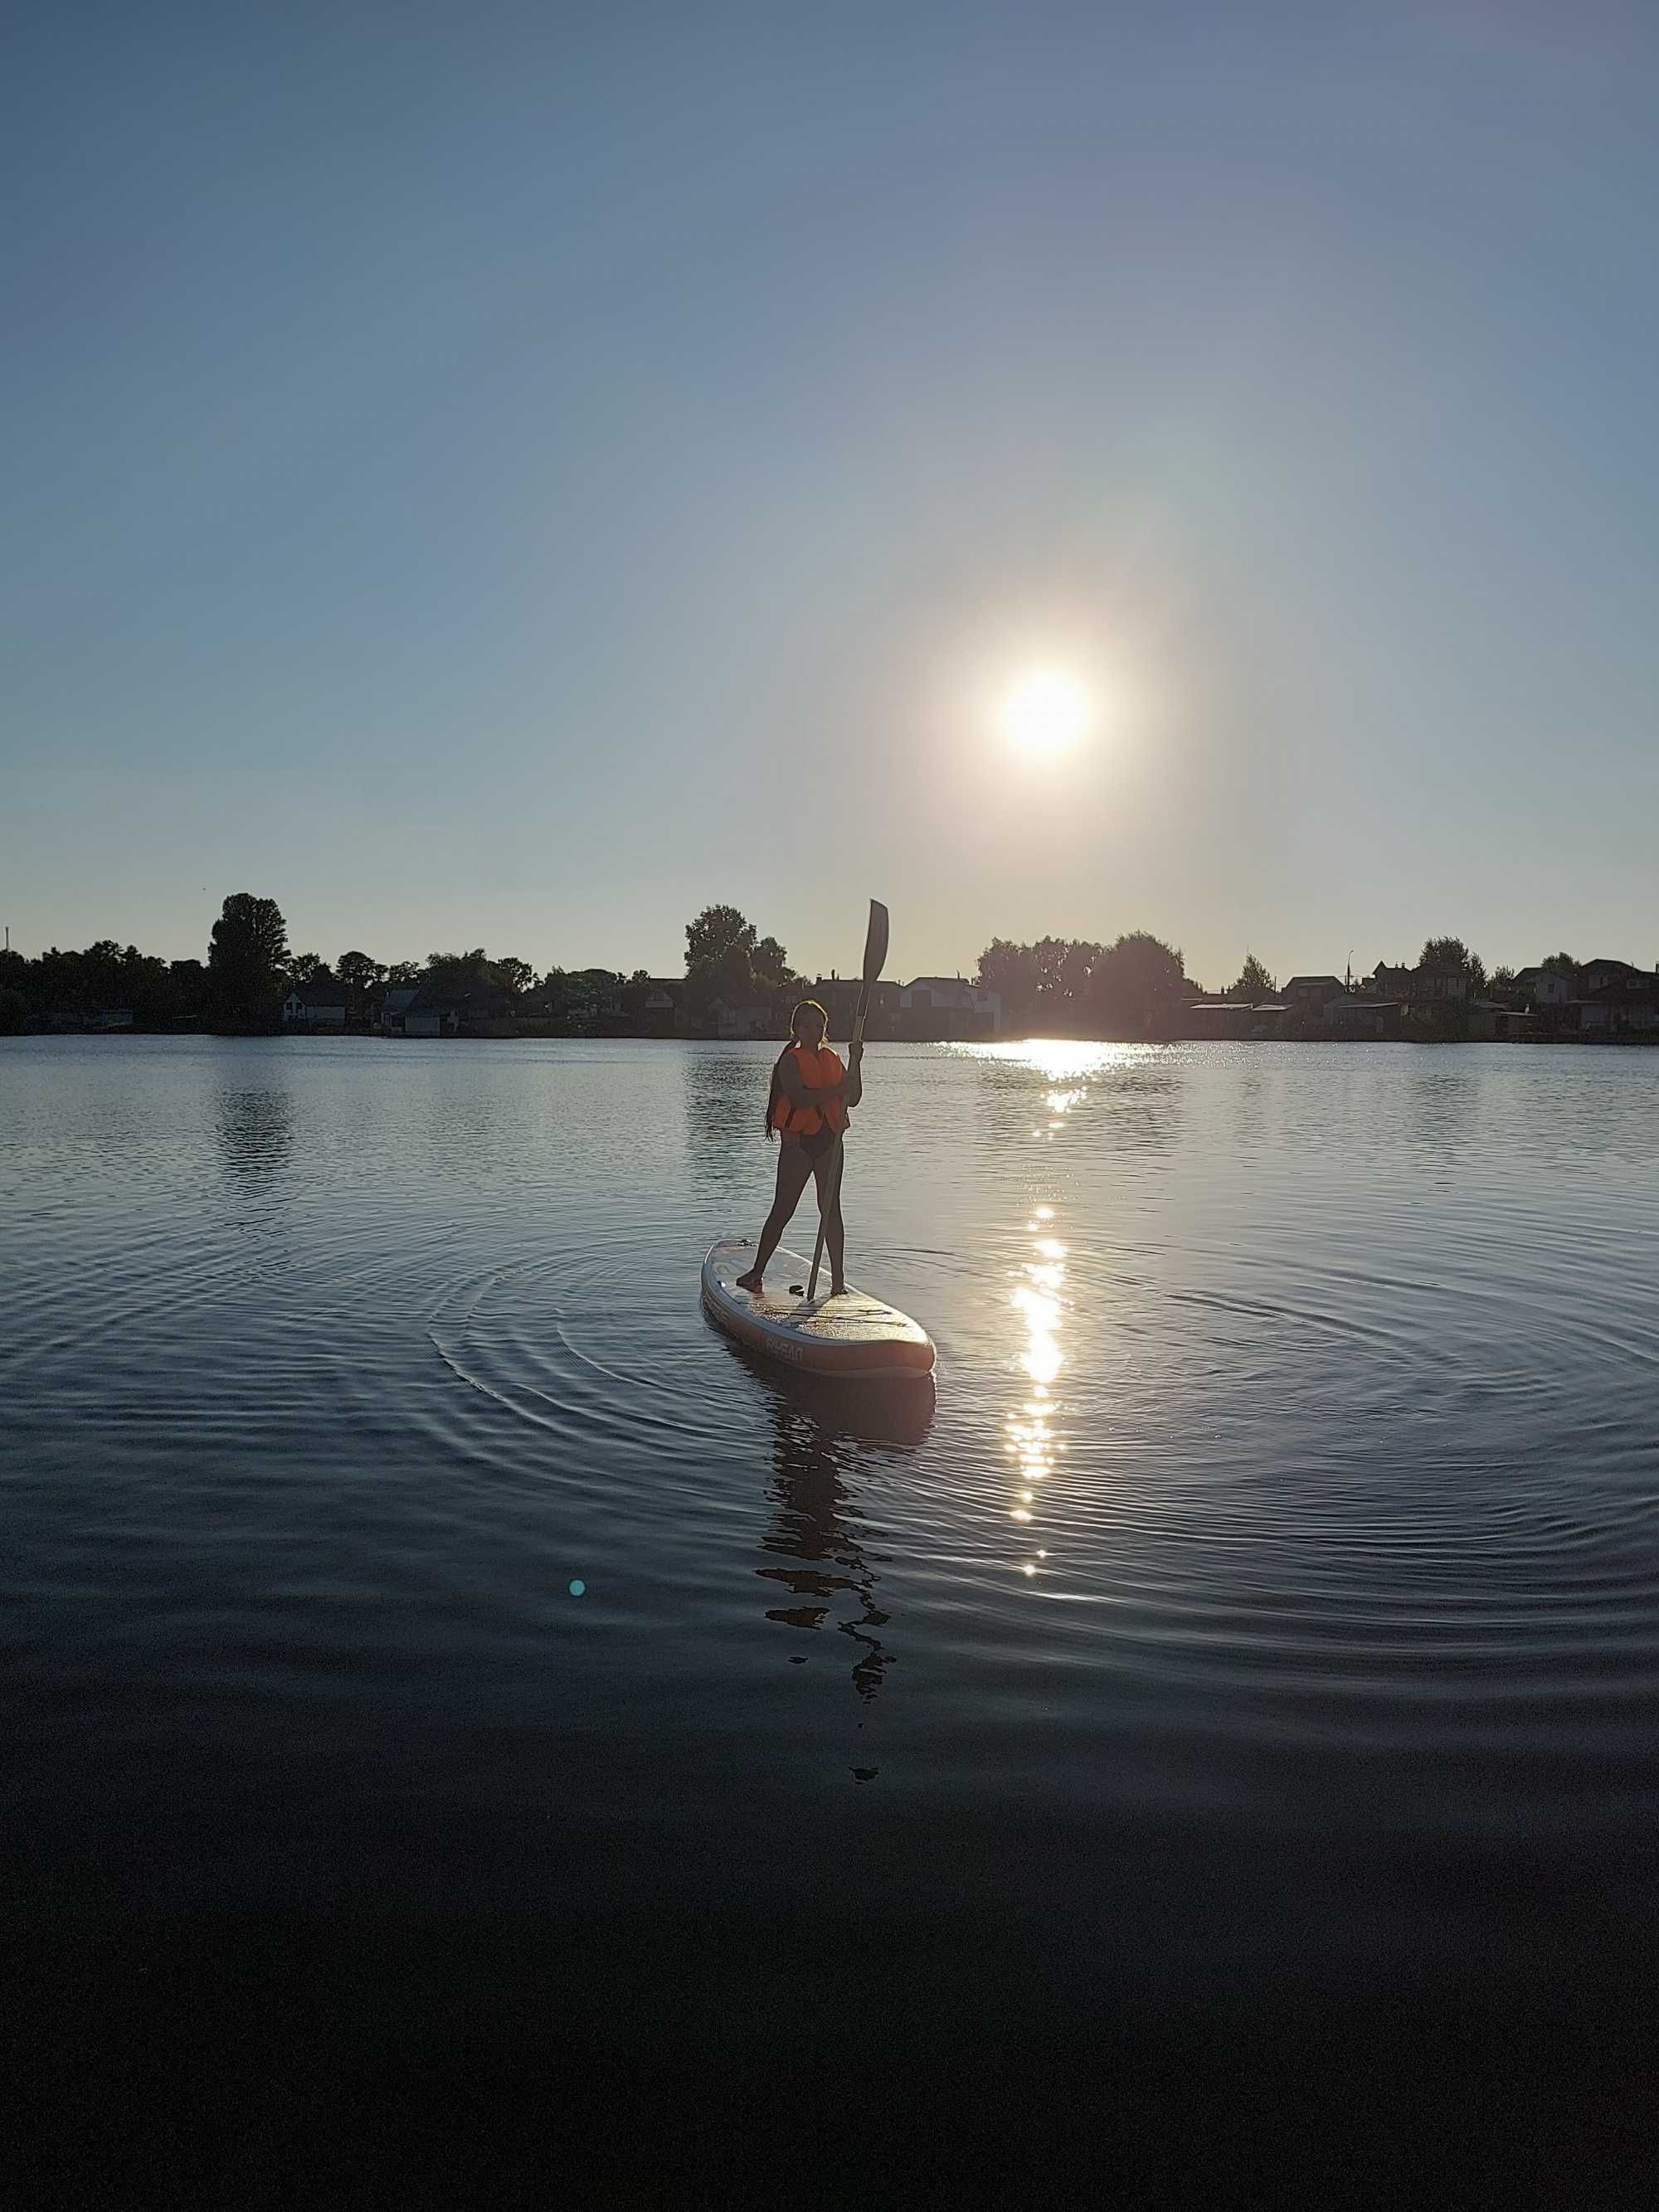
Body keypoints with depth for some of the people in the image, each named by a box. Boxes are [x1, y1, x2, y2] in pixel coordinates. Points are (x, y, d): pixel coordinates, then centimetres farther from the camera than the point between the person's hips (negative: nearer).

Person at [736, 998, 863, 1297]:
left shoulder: (833, 1059, 15)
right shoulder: (790, 1060, -4)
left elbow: (853, 1099, 10)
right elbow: (798, 1097, -21)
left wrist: (855, 1063, 0)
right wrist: (836, 1090, -25)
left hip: (829, 1141, 4)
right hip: (798, 1141, -4)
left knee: (831, 1208, 3)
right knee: (782, 1210, 0)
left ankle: (838, 1278, 5)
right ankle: (757, 1273, 11)